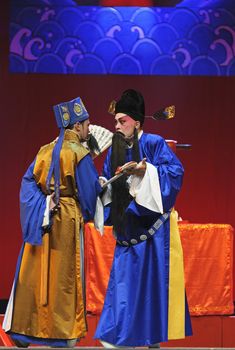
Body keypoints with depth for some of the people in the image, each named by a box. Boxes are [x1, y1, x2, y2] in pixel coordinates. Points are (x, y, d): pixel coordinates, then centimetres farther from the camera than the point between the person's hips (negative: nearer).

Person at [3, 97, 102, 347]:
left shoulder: (46, 150, 7)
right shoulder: (79, 154, -10)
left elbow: (28, 180, 5)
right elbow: (90, 190, -7)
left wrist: (43, 205, -1)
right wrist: (86, 214, 12)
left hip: (40, 220, 5)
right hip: (67, 221, -5)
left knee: (35, 274, 9)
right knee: (63, 277, 1)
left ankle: (24, 328, 13)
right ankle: (62, 333, 6)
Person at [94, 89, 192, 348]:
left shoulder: (153, 143, -7)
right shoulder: (115, 150, 11)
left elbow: (176, 171, -16)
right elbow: (108, 182, 17)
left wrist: (146, 171, -25)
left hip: (151, 223, -5)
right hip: (127, 224, 6)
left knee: (153, 276, -3)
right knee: (125, 277, 3)